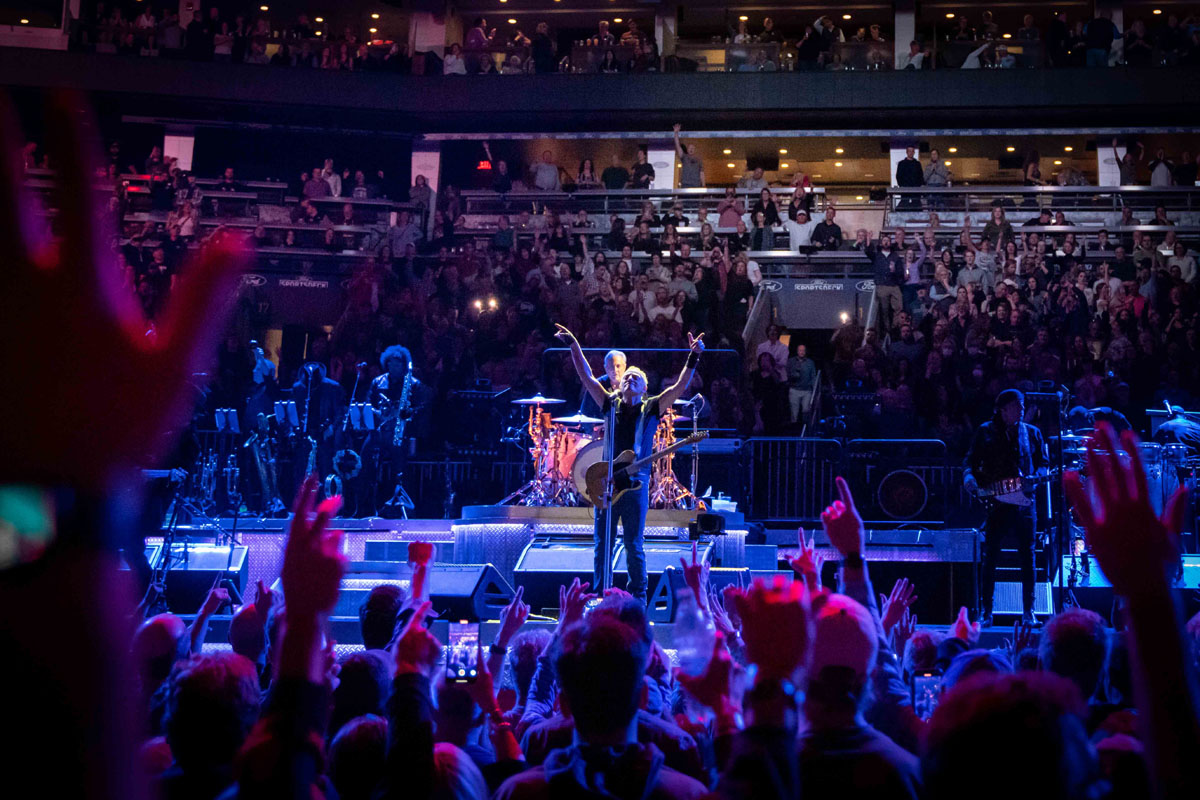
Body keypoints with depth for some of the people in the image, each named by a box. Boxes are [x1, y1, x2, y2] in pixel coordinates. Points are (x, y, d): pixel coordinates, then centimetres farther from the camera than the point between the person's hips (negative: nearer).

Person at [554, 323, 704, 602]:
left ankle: (638, 598, 12)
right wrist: (573, 345, 4)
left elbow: (680, 387, -4)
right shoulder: (611, 405, 11)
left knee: (634, 546, 2)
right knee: (602, 544, 4)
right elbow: (587, 377, 10)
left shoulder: (651, 409, 6)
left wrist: (693, 357, -15)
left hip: (636, 484, -2)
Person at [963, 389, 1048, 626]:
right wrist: (969, 476, -14)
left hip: (1025, 502, 2)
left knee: (1027, 556, 2)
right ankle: (986, 612, 4)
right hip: (996, 502, -2)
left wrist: (1036, 477, -6)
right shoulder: (986, 432, 6)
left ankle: (1028, 612, 9)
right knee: (990, 556, -2)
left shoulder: (1032, 433, 12)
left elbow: (1043, 462, 14)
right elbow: (971, 460, 7)